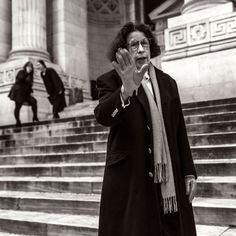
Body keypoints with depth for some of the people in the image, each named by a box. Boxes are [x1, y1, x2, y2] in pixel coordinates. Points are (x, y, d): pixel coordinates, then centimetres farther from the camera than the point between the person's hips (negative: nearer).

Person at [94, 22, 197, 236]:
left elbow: (179, 130, 12)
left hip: (170, 180, 4)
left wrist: (189, 172, 10)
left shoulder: (167, 82, 12)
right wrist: (126, 90, -39)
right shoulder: (111, 80, 0)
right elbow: (103, 116, -21)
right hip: (129, 177, -3)